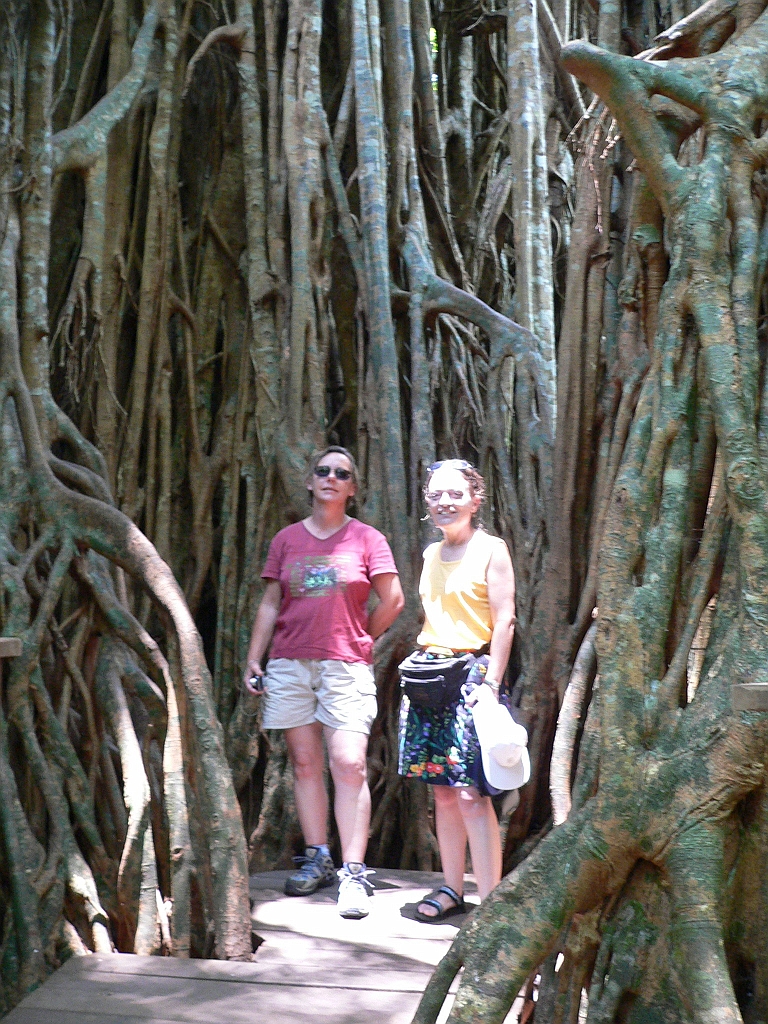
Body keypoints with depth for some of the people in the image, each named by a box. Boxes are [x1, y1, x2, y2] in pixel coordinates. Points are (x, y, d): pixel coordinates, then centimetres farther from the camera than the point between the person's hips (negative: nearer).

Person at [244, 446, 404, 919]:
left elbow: (393, 601, 5)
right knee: (305, 763, 6)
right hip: (289, 663, 3)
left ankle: (354, 873, -5)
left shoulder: (367, 539, 4)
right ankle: (317, 861, 16)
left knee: (349, 765, -9)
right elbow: (270, 604, 12)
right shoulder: (287, 539, 11)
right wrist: (253, 659, 8)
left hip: (345, 666, -3)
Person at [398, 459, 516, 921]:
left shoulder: (492, 549, -3)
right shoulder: (431, 554, 16)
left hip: (472, 672, -6)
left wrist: (491, 684, -14)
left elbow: (504, 621, -8)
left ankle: (491, 901, -5)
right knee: (443, 791, 9)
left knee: (471, 792, -11)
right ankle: (452, 889, 19)